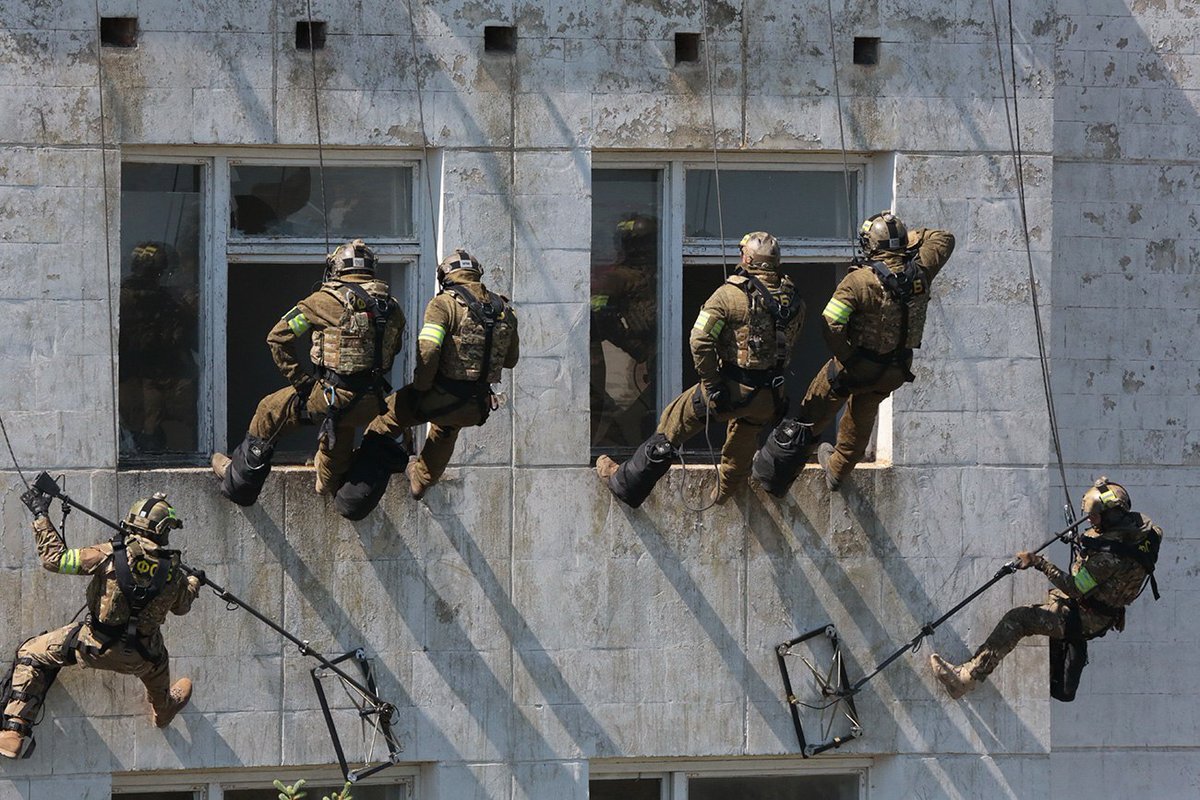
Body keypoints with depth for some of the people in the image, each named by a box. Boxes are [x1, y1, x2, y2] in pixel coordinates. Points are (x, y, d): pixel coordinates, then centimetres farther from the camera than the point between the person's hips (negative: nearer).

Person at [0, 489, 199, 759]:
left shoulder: (111, 554, -17)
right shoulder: (172, 570, -7)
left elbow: (56, 559, -14)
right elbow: (182, 605, 15)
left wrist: (41, 516, -2)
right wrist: (193, 583, 39)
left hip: (93, 648, -3)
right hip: (136, 659, 3)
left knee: (31, 655, 16)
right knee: (155, 659, 39)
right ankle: (163, 708, 68)